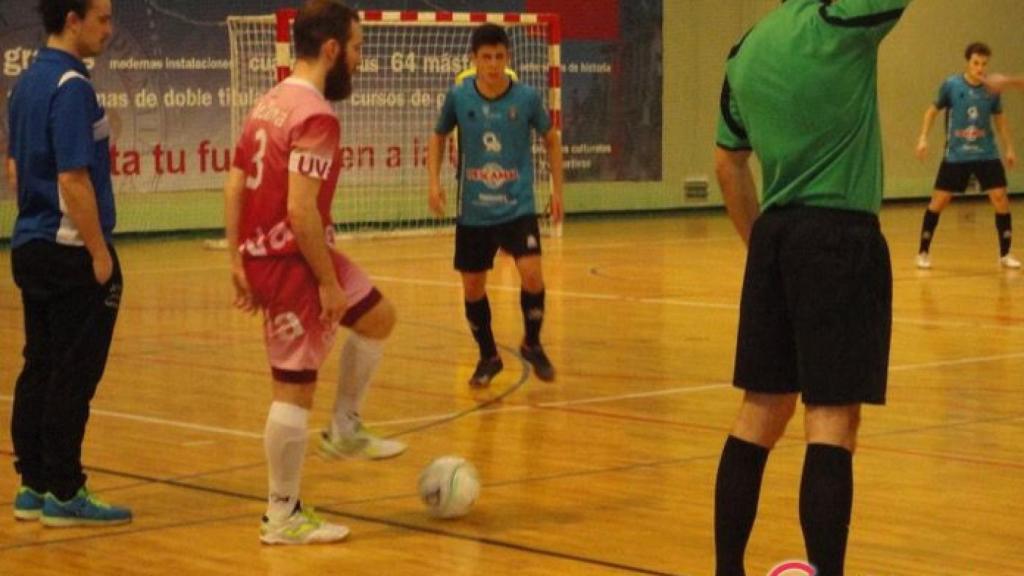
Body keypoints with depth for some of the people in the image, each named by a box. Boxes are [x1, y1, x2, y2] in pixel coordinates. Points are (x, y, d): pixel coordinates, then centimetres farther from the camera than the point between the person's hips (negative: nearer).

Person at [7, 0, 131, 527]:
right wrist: (100, 253, -17)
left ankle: (34, 486, 16)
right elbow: (73, 180, -21)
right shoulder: (71, 87, -17)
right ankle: (63, 493, 1)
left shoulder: (27, 83, 11)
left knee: (38, 370, 12)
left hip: (30, 246, 9)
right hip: (71, 252, -9)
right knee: (72, 377, -3)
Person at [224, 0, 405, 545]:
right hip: (291, 259, -10)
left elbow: (234, 188, 12)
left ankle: (345, 429, 30)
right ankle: (283, 517, 5)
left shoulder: (267, 104, 11)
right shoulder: (316, 116, -18)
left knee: (378, 317, 23)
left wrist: (238, 262, 14)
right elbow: (300, 209, -24)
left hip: (258, 253, 10)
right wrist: (329, 281, -17)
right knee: (295, 388, -2)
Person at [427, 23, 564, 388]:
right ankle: (488, 357, 29)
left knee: (531, 273, -19)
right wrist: (434, 181, -1)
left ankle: (532, 345, 6)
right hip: (473, 212, 2)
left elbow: (551, 139, 8)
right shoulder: (458, 96, -7)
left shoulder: (527, 98, -9)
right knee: (472, 287, 7)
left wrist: (557, 189, 7)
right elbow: (438, 137, 11)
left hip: (518, 207, -2)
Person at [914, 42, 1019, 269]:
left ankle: (1005, 254, 4)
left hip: (986, 154, 2)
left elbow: (999, 118, 13)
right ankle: (923, 252, 14)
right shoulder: (951, 85, -9)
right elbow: (933, 110, 6)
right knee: (939, 200, -1)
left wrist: (1009, 148, 11)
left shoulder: (992, 89, -2)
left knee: (1000, 198, -8)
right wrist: (923, 137, -3)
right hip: (956, 155, -2)